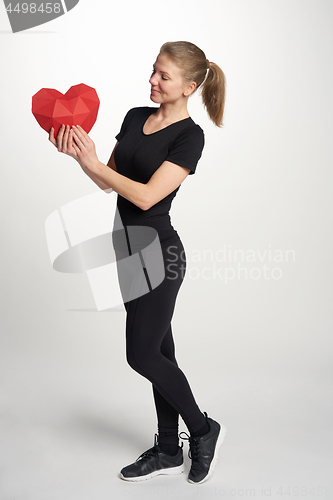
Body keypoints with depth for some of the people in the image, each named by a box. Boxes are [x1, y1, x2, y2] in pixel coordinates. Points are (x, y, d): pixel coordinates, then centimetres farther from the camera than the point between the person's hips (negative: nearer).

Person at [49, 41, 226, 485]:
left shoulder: (190, 136, -14)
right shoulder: (135, 117, 9)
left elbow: (146, 196, -22)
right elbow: (110, 182, 10)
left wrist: (93, 161, -19)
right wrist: (78, 154, -5)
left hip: (159, 253, -8)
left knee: (143, 355, -1)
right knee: (157, 350, 14)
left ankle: (204, 430, 23)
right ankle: (168, 451, 28)